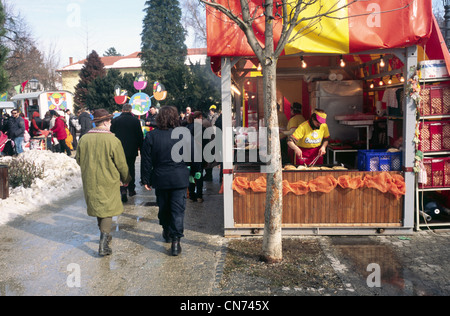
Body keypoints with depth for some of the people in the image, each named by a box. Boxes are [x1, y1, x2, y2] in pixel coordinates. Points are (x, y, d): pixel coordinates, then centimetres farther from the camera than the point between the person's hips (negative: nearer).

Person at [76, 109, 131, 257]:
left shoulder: (84, 139, -4)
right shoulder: (113, 140, -16)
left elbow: (78, 160, 8)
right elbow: (121, 164, -9)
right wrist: (126, 179, 8)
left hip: (90, 182, 4)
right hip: (108, 182, -4)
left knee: (97, 207, 20)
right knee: (107, 210, 4)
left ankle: (104, 235, 37)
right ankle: (103, 244, -4)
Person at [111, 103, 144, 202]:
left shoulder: (115, 120, -3)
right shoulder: (135, 120, -5)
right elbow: (140, 136, -1)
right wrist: (141, 147, 9)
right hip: (132, 150, 0)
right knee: (131, 169, 15)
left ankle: (123, 190, -14)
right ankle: (131, 189, 21)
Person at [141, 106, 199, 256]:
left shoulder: (151, 136, -5)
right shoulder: (185, 135, -6)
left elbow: (146, 161, -1)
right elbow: (194, 157, 2)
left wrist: (146, 179, 7)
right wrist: (195, 172, 17)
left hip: (160, 179, 2)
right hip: (180, 179, -1)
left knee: (163, 207, 19)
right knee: (178, 209, 2)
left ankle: (167, 232, 38)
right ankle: (175, 241, 0)